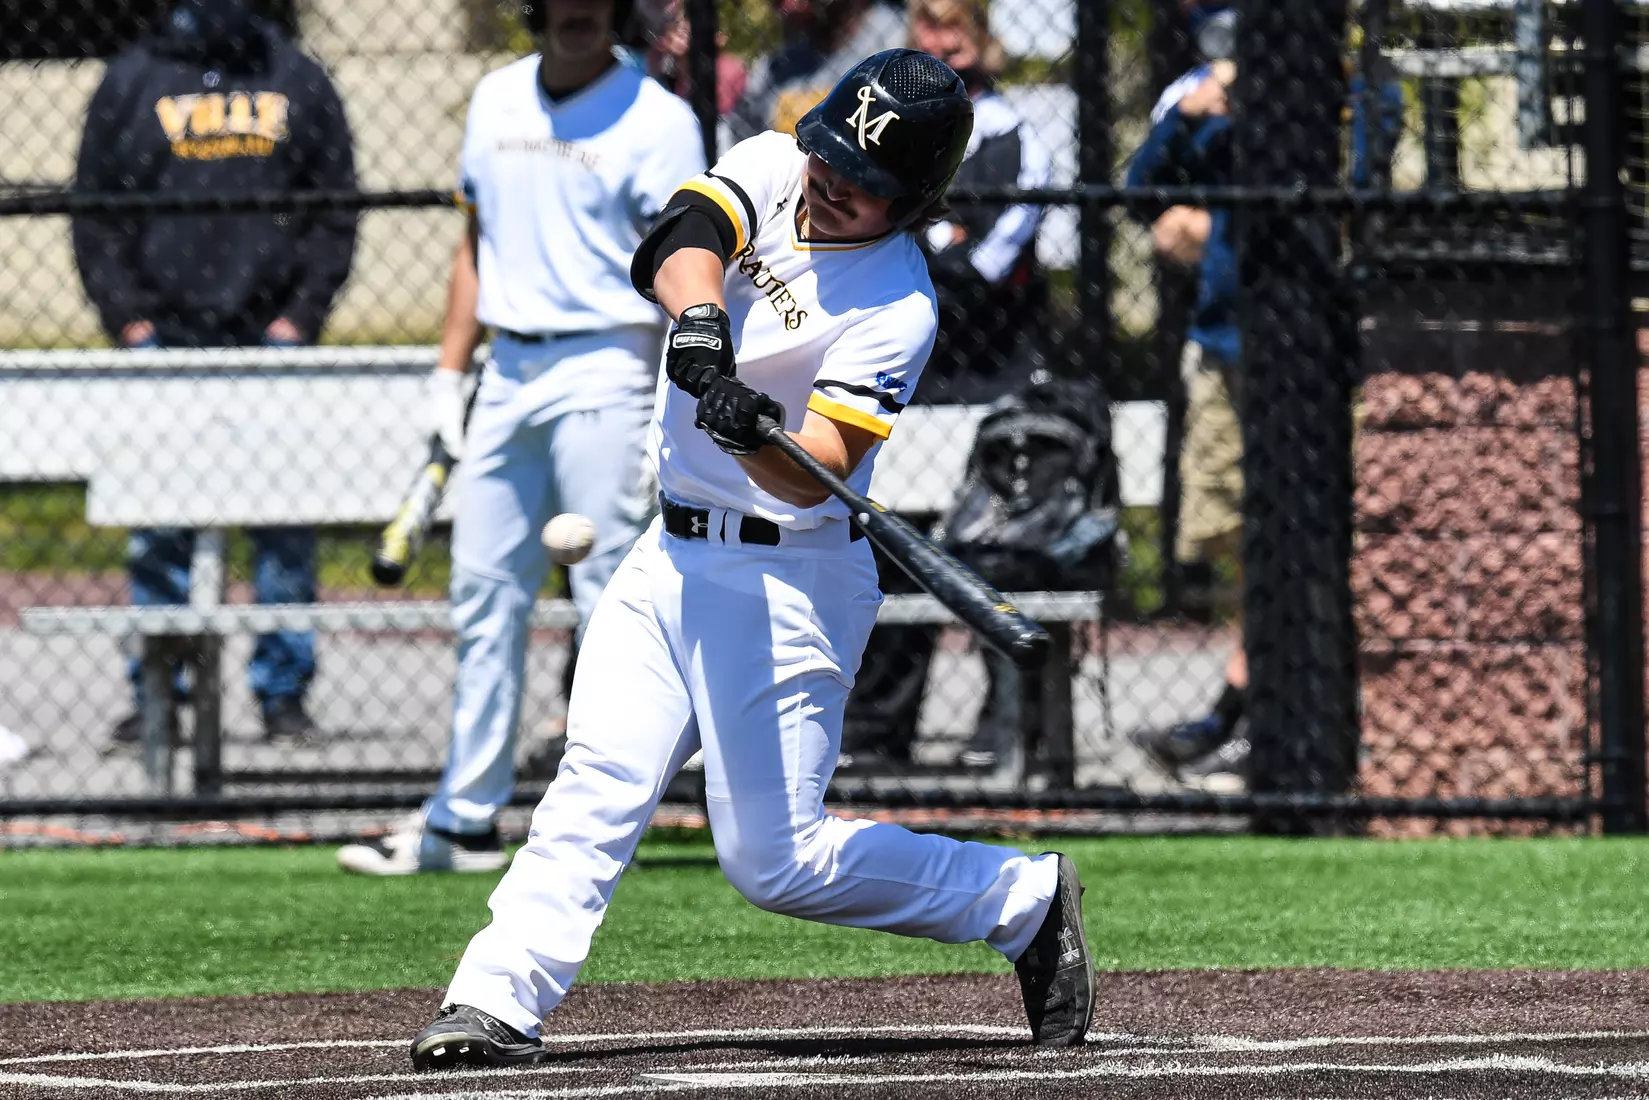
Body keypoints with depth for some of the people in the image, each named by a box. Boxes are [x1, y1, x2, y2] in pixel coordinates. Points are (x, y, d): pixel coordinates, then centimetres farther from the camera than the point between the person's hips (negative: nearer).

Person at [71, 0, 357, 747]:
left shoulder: (298, 82, 12)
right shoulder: (133, 82, 10)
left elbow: (334, 213, 10)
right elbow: (95, 216, 9)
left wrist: (300, 314, -1)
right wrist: (128, 319, -3)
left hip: (272, 341, 0)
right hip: (164, 337, 0)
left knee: (285, 523, -1)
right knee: (158, 529, -2)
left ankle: (283, 691, 5)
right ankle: (155, 695, 4)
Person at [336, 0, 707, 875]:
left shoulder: (655, 119, -6)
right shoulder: (496, 100, 13)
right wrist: (450, 370, 13)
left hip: (604, 370, -6)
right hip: (509, 370, 6)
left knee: (612, 599, -6)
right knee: (484, 596, 7)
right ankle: (464, 820, 12)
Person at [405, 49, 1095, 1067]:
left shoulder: (898, 309, -16)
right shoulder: (769, 170, 0)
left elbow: (816, 475, -24)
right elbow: (679, 245, -20)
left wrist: (756, 437, -46)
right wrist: (700, 325, -40)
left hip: (788, 580, -6)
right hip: (672, 558, 6)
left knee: (776, 861, -6)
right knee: (598, 783, -7)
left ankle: (1025, 902, 10)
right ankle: (498, 1001, -12)